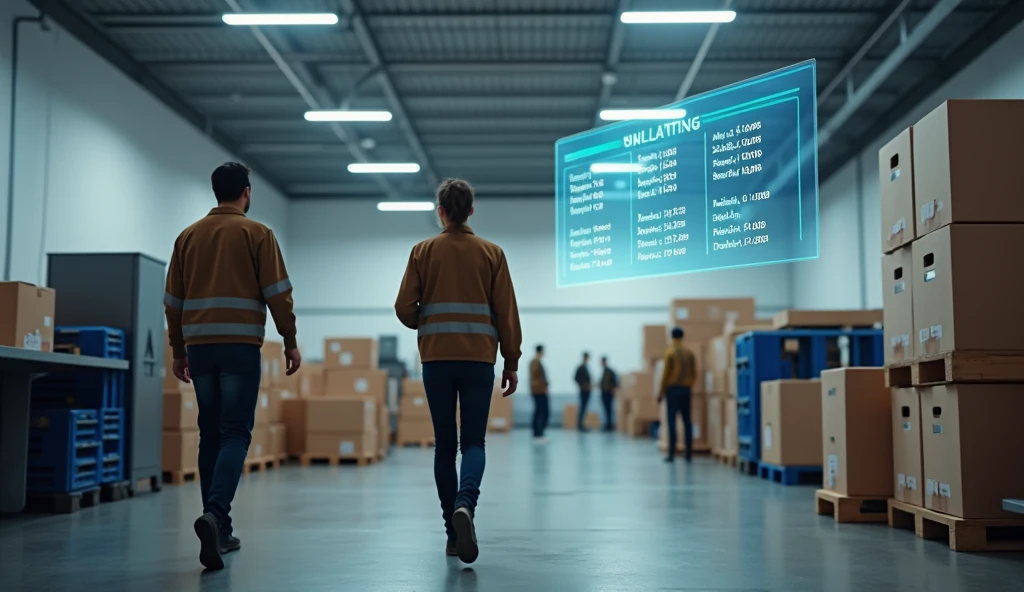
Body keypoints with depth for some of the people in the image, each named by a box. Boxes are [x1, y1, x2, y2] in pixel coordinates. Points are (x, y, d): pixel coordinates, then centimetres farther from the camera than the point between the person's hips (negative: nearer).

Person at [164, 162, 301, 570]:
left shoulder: (188, 236, 12)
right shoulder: (256, 233, 0)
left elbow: (173, 300, 13)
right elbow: (277, 293, -5)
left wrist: (178, 350, 20)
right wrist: (290, 342, 2)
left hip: (199, 346, 4)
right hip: (240, 346, -4)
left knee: (210, 435, 10)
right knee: (235, 434, -4)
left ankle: (220, 531, 12)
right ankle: (215, 513, -25)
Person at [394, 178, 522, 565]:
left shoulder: (423, 251, 3)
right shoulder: (491, 253, 4)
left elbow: (404, 307, -1)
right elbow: (506, 312, 1)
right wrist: (511, 362, 7)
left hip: (436, 358, 1)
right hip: (478, 358, 0)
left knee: (445, 444, 9)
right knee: (474, 441, 3)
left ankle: (453, 533, 10)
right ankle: (465, 503, -26)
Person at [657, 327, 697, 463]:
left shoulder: (670, 352, -7)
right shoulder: (689, 352, 6)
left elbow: (665, 374, -8)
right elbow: (694, 373, 7)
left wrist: (661, 392, -2)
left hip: (673, 390, -4)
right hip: (686, 389, 4)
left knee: (671, 421, -4)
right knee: (687, 421, 7)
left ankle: (672, 453, -8)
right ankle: (689, 453, 7)